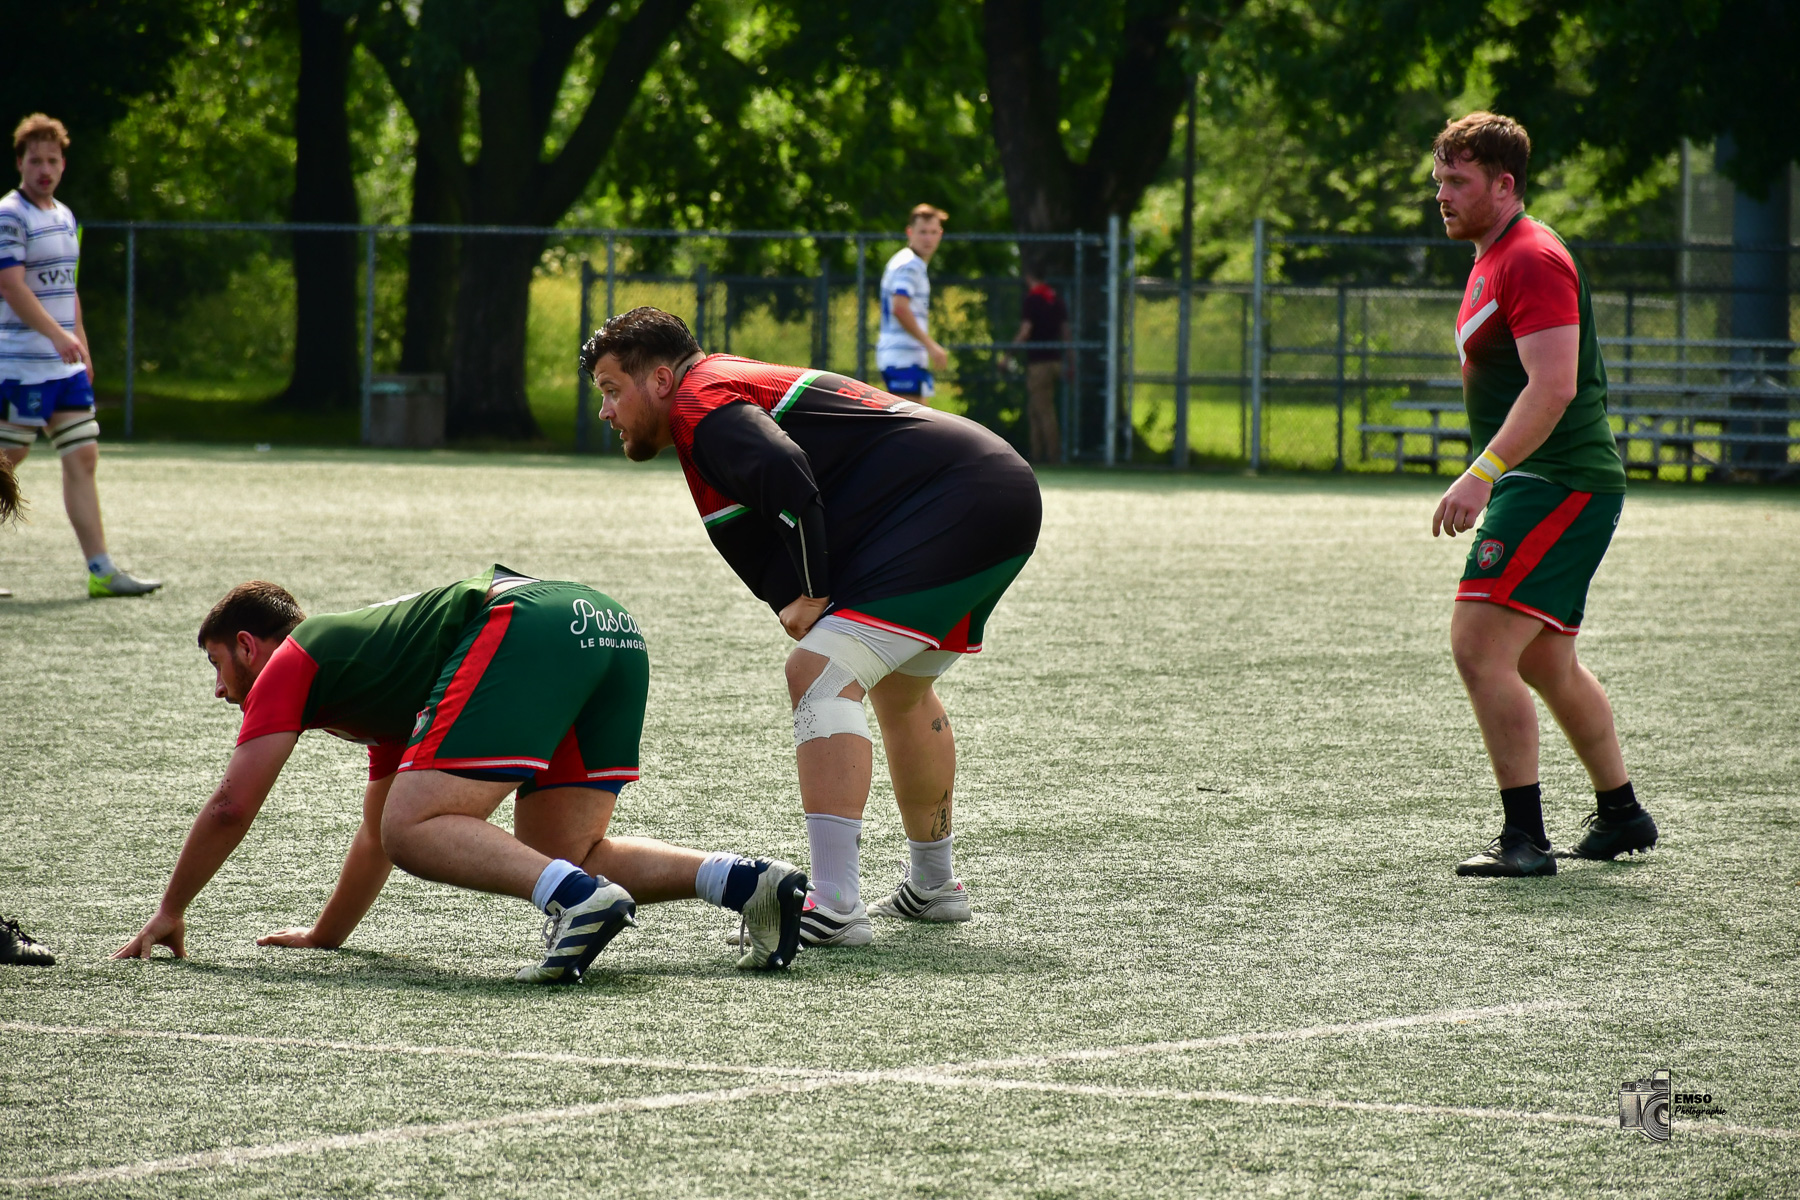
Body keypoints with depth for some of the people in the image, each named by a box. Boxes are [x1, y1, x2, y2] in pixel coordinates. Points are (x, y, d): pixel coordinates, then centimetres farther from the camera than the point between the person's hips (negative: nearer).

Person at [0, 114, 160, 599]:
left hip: (66, 367, 8)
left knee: (82, 458, 3)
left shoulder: (65, 217, 16)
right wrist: (57, 335, -29)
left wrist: (82, 345, 23)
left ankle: (101, 570, 3)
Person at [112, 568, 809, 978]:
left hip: (519, 627, -9)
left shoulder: (290, 663, 16)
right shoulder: (369, 681, 40)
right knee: (560, 855, 14)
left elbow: (230, 807, 13)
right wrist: (326, 935, 59)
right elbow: (375, 832, 51)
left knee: (414, 830, -10)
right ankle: (747, 882, -5)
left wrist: (170, 913, 26)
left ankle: (578, 898, -33)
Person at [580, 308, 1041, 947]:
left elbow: (787, 478, -26)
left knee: (820, 672, -17)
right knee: (899, 688, 30)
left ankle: (836, 908, -26)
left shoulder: (699, 402, -8)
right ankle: (932, 885, 43)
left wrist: (810, 595, -16)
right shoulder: (737, 386, 24)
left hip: (952, 504, -11)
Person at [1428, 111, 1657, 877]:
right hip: (1544, 488, 11)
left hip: (1559, 487, -11)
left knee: (1478, 646, -18)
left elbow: (1553, 386, -26)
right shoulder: (1492, 260, 18)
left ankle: (1525, 837, -17)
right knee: (1547, 665, 20)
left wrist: (1481, 476, -31)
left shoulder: (1532, 260, -15)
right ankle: (1620, 816, 33)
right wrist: (1489, 482, 25)